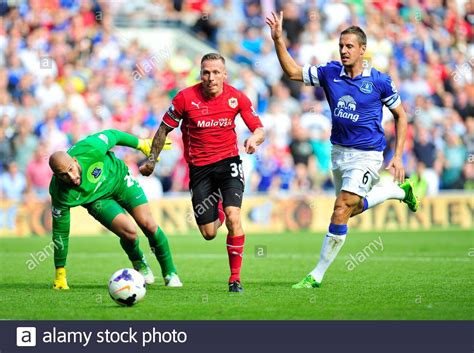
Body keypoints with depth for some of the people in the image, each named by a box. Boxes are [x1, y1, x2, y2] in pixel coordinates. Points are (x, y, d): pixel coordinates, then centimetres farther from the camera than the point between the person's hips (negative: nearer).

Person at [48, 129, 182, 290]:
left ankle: (170, 273, 12)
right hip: (97, 199, -1)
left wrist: (141, 144, 0)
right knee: (129, 232, -23)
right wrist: (60, 273, -16)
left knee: (148, 225, -12)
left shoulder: (89, 150, -37)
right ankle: (139, 264, 12)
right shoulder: (60, 194, -33)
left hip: (118, 177, 1)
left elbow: (112, 135, -14)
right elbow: (60, 232, -22)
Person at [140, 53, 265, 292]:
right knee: (209, 234, 1)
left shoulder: (236, 98, -8)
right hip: (199, 167, 0)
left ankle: (235, 279, -11)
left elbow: (258, 129, 1)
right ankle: (218, 212, 42)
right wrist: (151, 160, 6)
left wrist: (254, 138, -22)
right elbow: (164, 129, 2)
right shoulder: (185, 98, -11)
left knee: (233, 217, -23)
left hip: (228, 160, 0)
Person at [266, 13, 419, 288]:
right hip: (339, 152, 6)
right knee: (352, 208, 20)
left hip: (367, 155, -6)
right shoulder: (330, 73, -1)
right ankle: (400, 191, 46)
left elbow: (401, 115, 1)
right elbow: (292, 71, 3)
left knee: (341, 210, -15)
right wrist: (278, 40, -12)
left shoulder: (380, 81, -10)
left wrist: (398, 157, -5)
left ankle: (317, 275, -7)